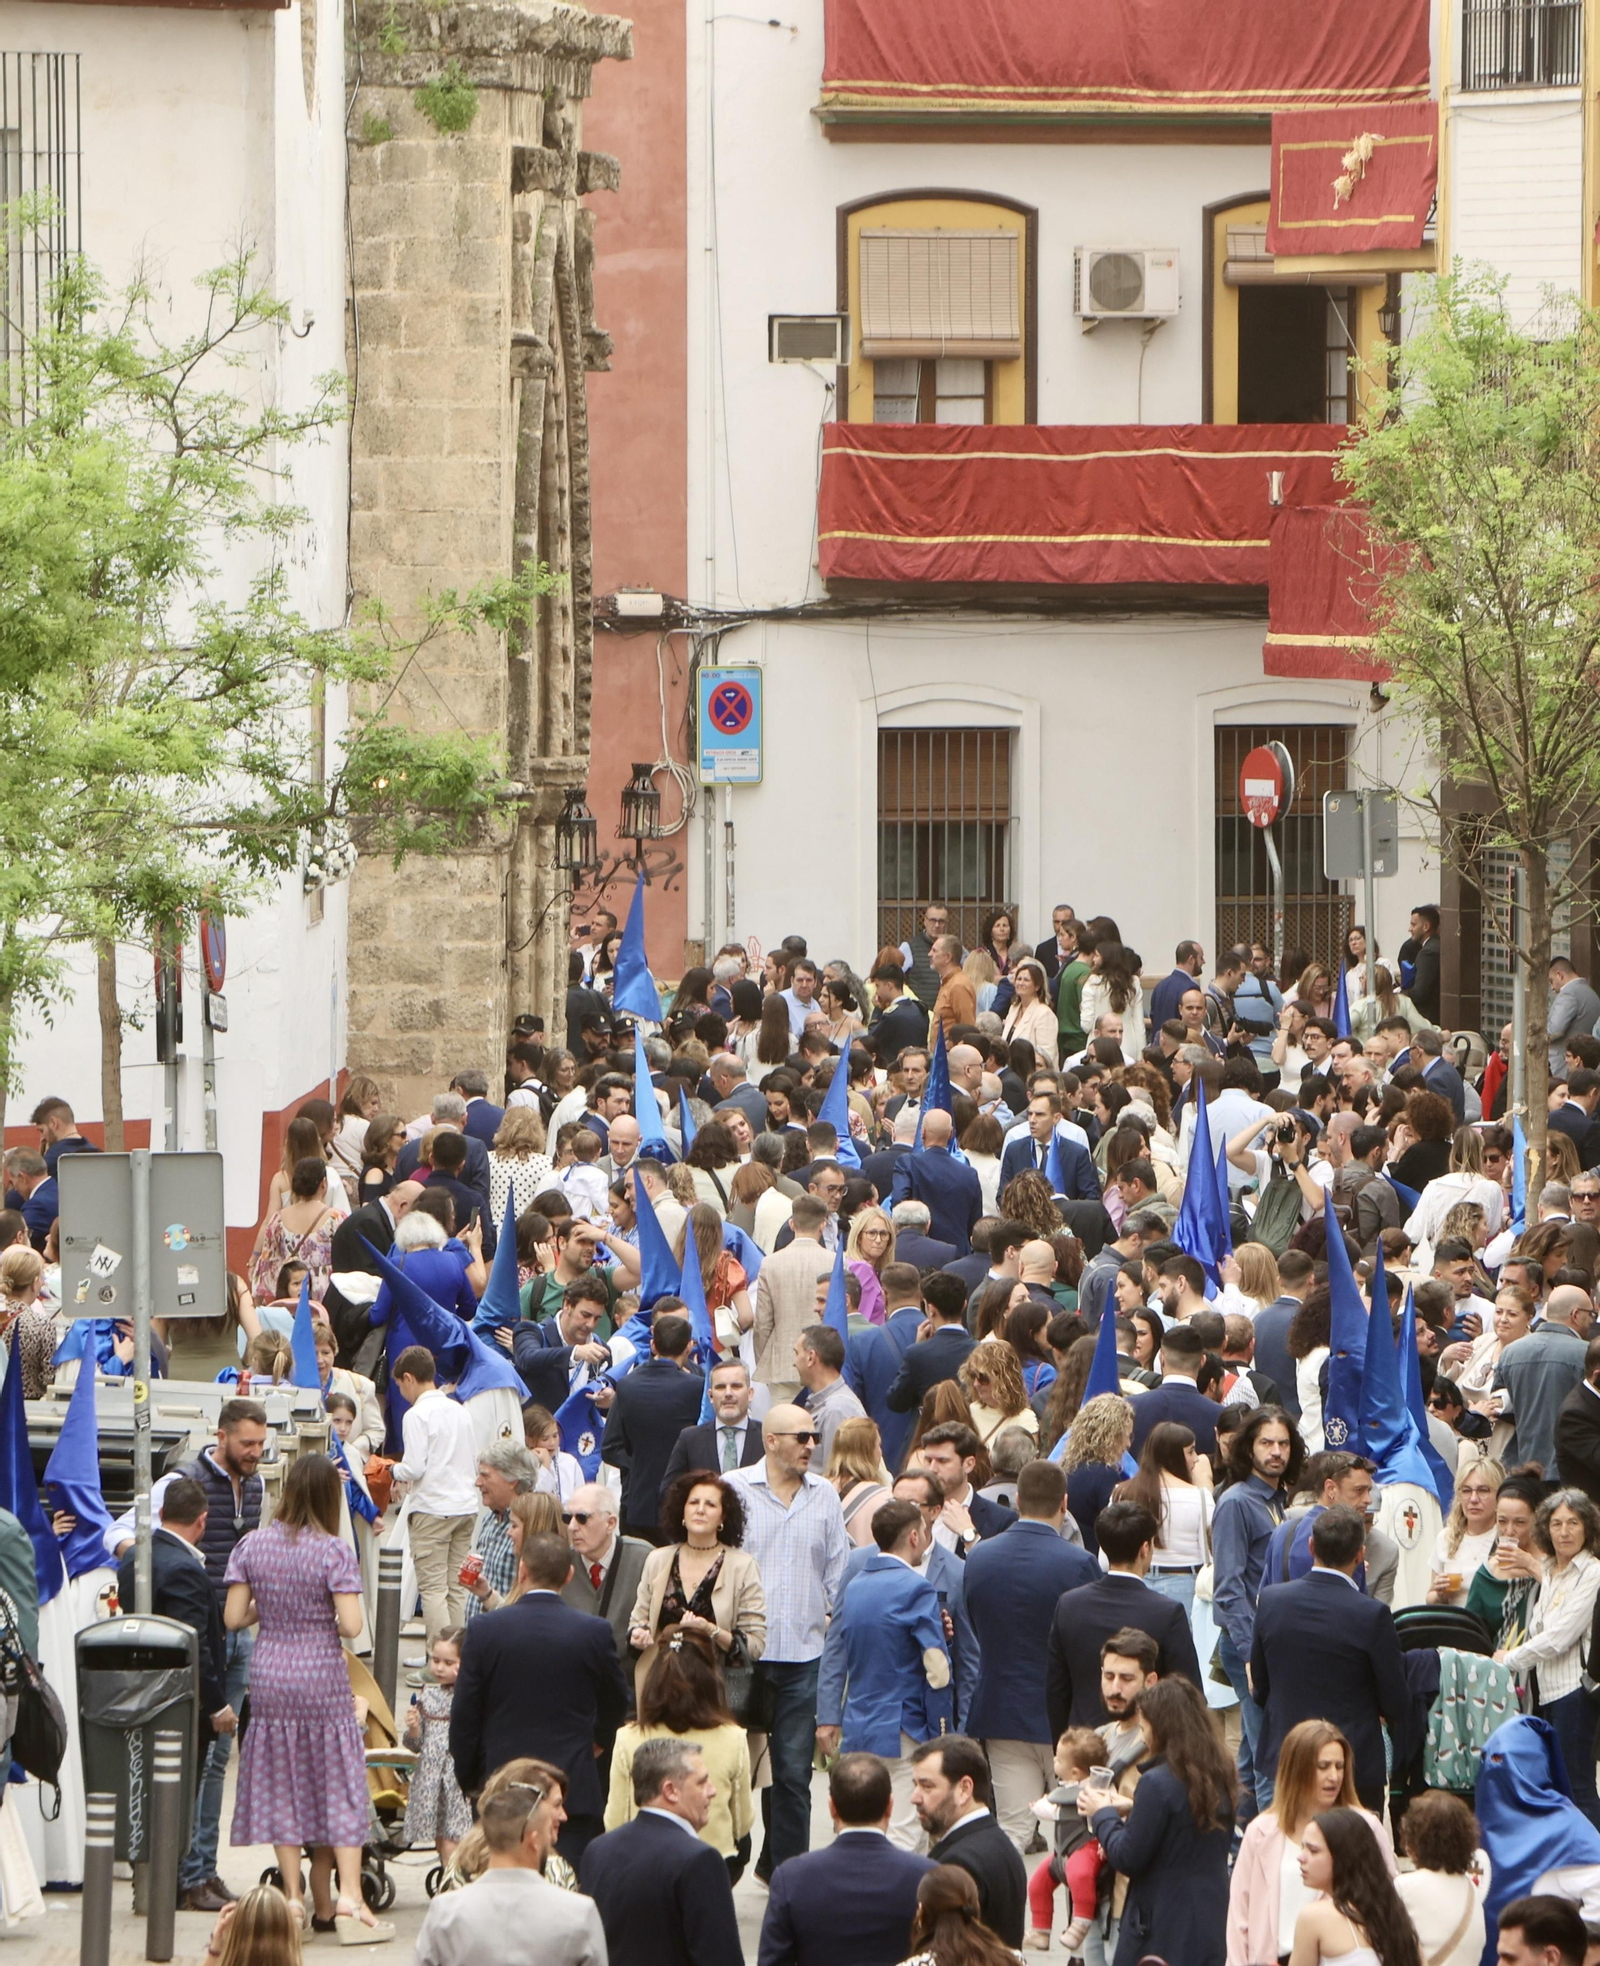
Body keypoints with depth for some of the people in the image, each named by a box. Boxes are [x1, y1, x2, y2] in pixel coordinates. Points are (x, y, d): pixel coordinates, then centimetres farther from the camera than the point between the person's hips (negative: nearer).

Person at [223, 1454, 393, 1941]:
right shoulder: (334, 1552, -11)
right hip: (323, 1681, -3)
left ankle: (294, 1896, 7)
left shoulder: (251, 1546, -1)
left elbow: (233, 1618, -1)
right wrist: (324, 1620, 5)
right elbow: (351, 1625, -16)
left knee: (280, 1789, 10)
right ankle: (347, 1897, -6)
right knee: (337, 1788, 3)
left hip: (269, 1678, 3)